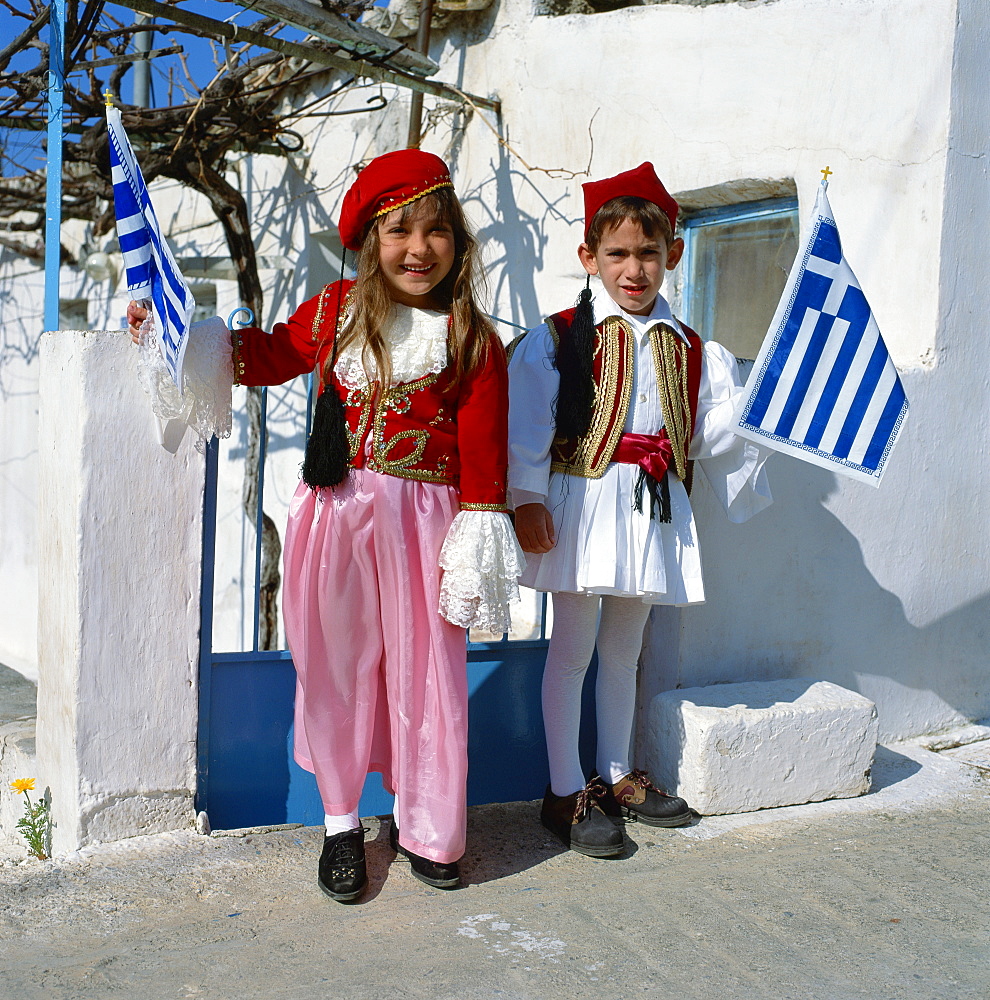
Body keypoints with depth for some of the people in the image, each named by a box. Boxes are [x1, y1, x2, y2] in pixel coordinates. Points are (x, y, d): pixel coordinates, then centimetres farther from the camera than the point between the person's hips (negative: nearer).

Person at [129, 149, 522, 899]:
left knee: (424, 672, 6)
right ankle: (341, 823, 28)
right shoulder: (335, 312, 8)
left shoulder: (472, 338, 0)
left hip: (420, 520, -2)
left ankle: (425, 829, 26)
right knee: (334, 664, 10)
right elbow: (267, 356, 22)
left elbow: (483, 445, -2)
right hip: (334, 514, 3)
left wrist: (477, 532, -6)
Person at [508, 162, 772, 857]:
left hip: (656, 512, 5)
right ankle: (566, 793, 15)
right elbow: (526, 425, -8)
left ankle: (617, 777, 31)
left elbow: (722, 429, 6)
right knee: (573, 650, 2)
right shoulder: (559, 338, -3)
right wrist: (527, 499, -14)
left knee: (624, 649, 17)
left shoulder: (694, 352, 11)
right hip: (583, 501, -4)